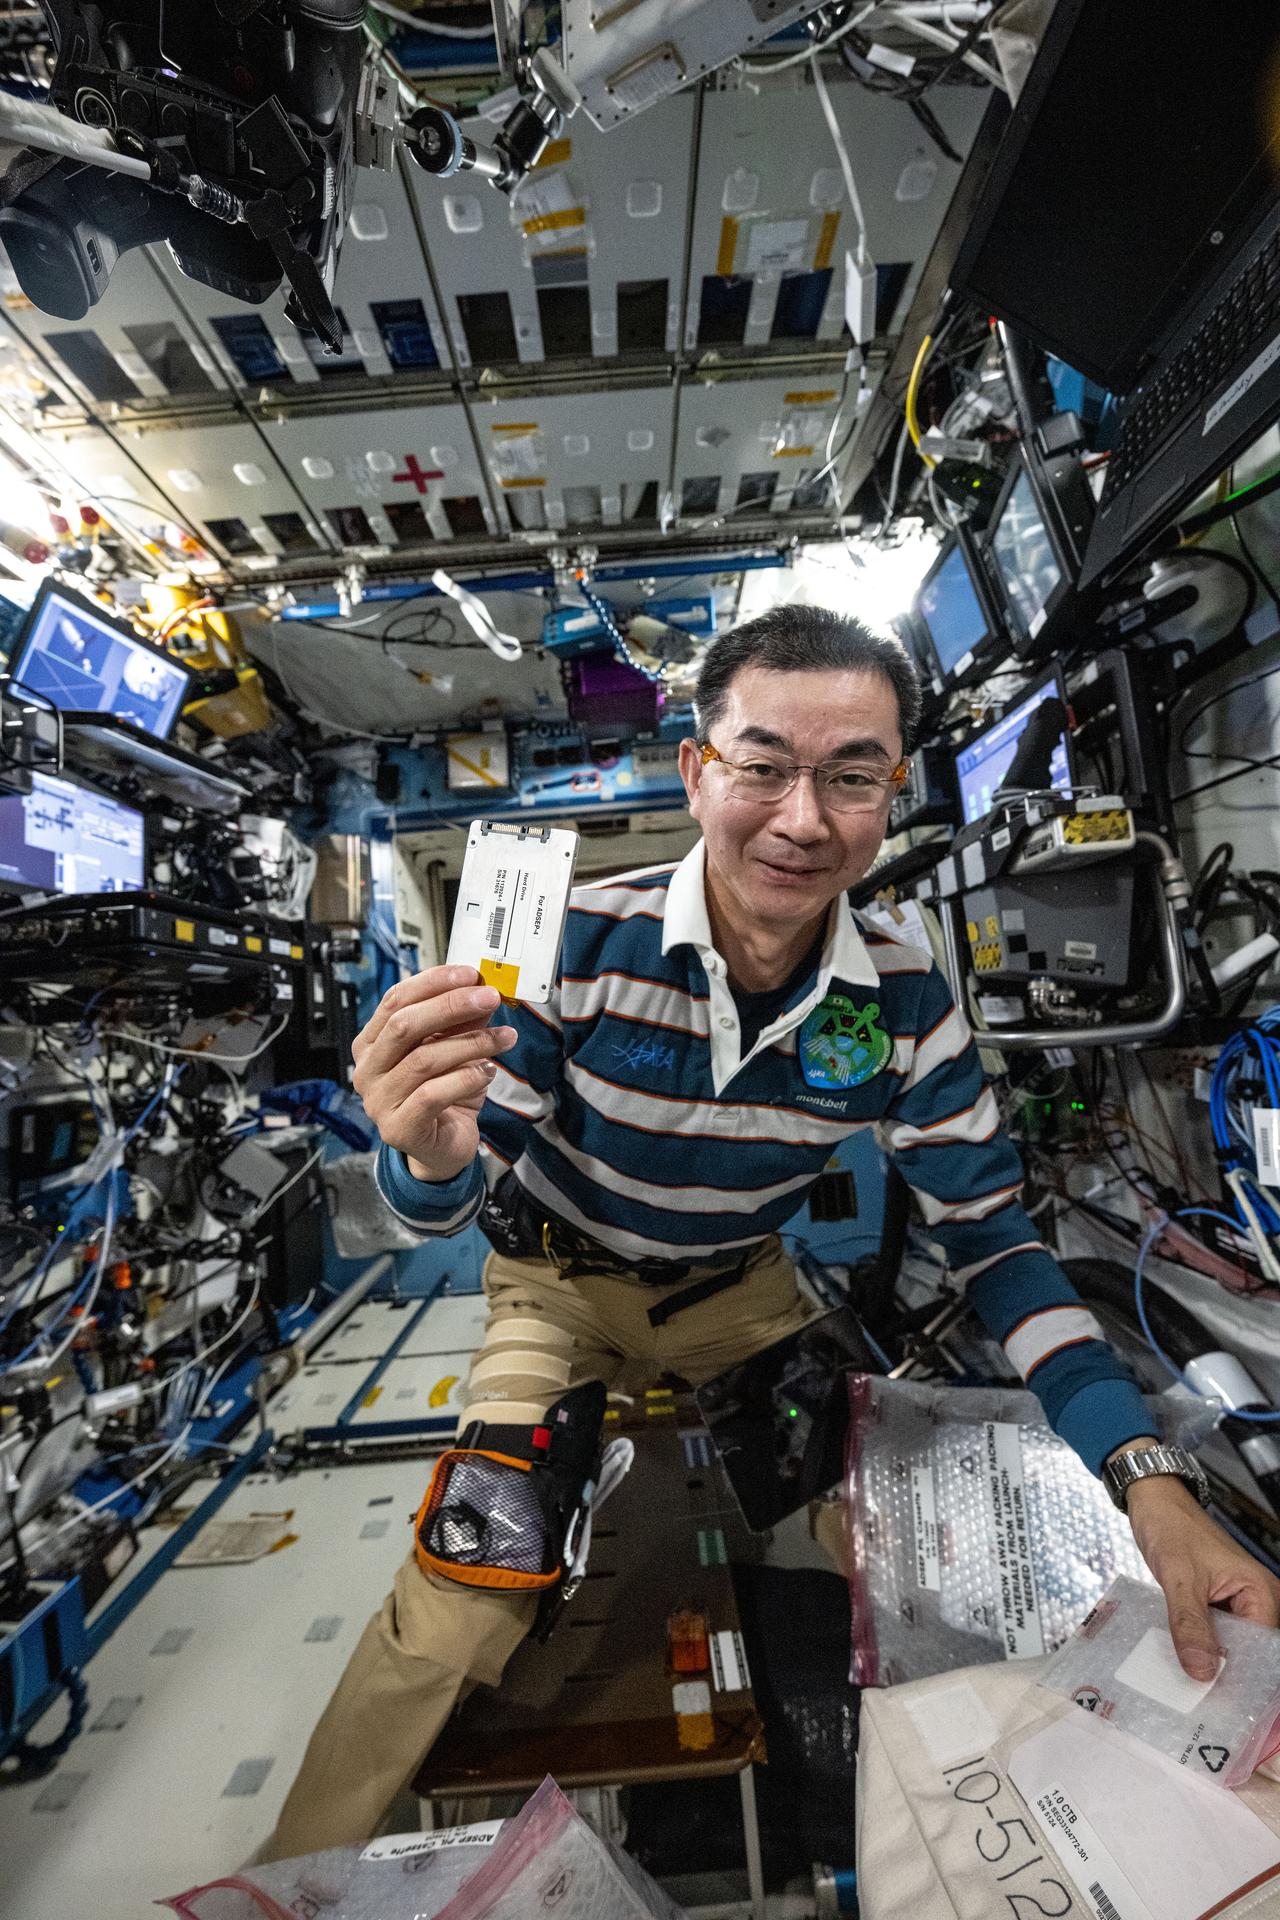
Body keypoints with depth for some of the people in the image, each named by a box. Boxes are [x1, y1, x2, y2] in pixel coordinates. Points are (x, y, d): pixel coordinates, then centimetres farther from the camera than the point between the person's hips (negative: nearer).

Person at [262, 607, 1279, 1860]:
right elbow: (446, 1203, -21)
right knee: (466, 1593, -14)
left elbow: (989, 1239, -9)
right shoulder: (575, 943, -27)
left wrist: (1147, 1480, -20)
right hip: (563, 1281, -2)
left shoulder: (905, 1003, -18)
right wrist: (433, 1154, -45)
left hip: (743, 1289, 3)